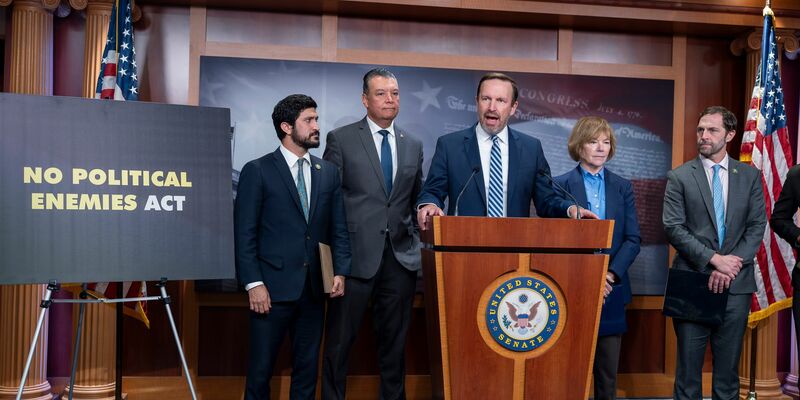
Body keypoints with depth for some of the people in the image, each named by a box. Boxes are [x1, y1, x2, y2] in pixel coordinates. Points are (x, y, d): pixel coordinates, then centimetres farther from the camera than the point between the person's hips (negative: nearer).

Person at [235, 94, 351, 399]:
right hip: (273, 287, -4)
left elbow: (338, 228, 11)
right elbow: (244, 233, -5)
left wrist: (340, 271, 0)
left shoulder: (329, 173, 11)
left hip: (314, 288, 4)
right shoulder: (257, 171, -2)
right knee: (261, 369, 4)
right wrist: (254, 283, -11)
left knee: (307, 368, 11)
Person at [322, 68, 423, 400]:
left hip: (401, 257, 4)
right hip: (356, 255, -3)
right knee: (340, 341, 3)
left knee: (395, 342, 11)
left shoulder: (413, 145, 13)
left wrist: (419, 241, 3)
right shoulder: (341, 139, 1)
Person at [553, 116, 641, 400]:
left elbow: (633, 239, 4)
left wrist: (611, 274, -10)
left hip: (611, 290, 3)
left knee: (608, 370, 8)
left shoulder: (623, 187, 10)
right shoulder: (560, 185, 0)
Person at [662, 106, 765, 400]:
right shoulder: (679, 177, 1)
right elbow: (674, 228, -6)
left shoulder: (750, 175, 8)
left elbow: (757, 226, 3)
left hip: (736, 284, 2)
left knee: (728, 367, 10)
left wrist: (730, 267, -10)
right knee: (688, 367, 5)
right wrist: (714, 259, -15)